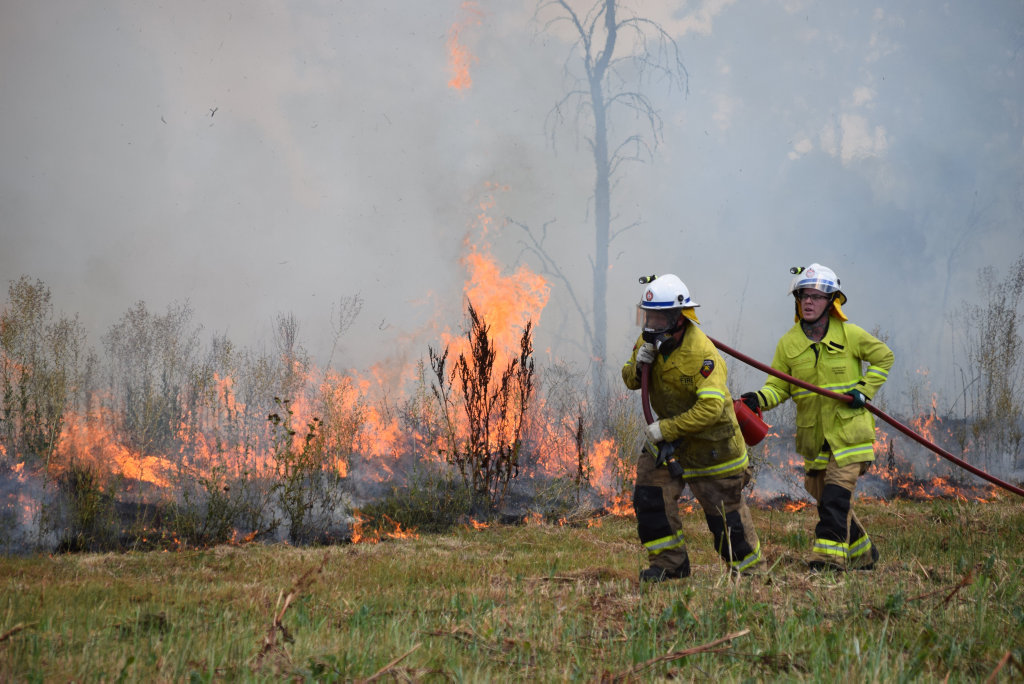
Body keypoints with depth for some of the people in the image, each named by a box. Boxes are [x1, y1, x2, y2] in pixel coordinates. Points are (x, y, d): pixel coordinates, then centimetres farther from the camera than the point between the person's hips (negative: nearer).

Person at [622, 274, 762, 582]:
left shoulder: (703, 354, -30)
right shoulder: (649, 341, -5)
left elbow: (711, 408, -35)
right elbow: (630, 381, 7)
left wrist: (665, 429, -32)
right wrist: (638, 364, -17)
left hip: (712, 439, -7)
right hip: (670, 434, 7)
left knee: (724, 509, 4)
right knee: (650, 492, -7)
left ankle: (748, 566, 25)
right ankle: (669, 562, 5)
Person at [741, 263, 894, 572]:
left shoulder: (850, 335, -4)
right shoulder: (788, 343, 3)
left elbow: (883, 357, 9)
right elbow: (778, 387, 3)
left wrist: (865, 389, -3)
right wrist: (759, 399, -18)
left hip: (848, 433, -4)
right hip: (814, 436, 4)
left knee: (836, 498, -14)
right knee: (825, 499, 11)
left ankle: (829, 556, -14)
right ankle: (862, 553, 28)